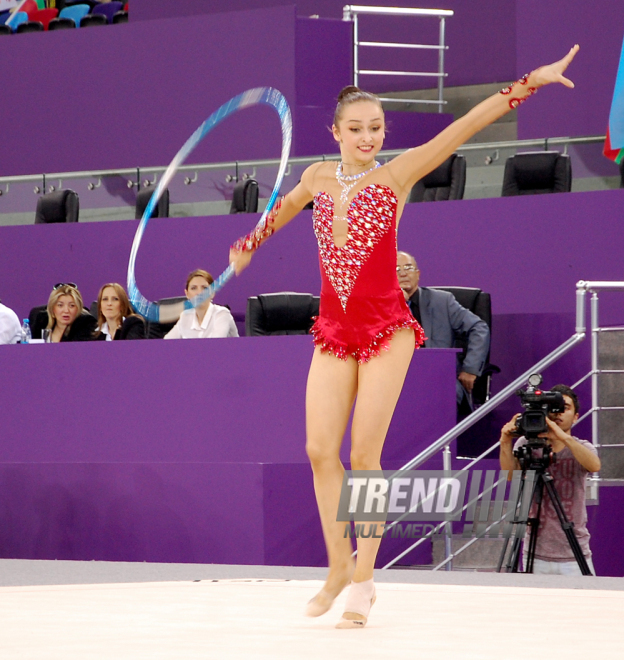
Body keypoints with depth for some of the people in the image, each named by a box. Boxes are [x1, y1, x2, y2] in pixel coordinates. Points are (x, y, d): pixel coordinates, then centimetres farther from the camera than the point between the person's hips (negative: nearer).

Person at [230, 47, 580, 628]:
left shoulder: (397, 173, -3)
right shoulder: (318, 178, 8)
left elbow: (467, 124, -11)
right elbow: (283, 210, 32)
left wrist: (530, 83, -16)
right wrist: (248, 244, 48)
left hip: (385, 328, -4)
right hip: (334, 332, 4)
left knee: (364, 455, -5)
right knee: (320, 450, -4)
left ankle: (362, 582, 3)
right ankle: (338, 566, 10)